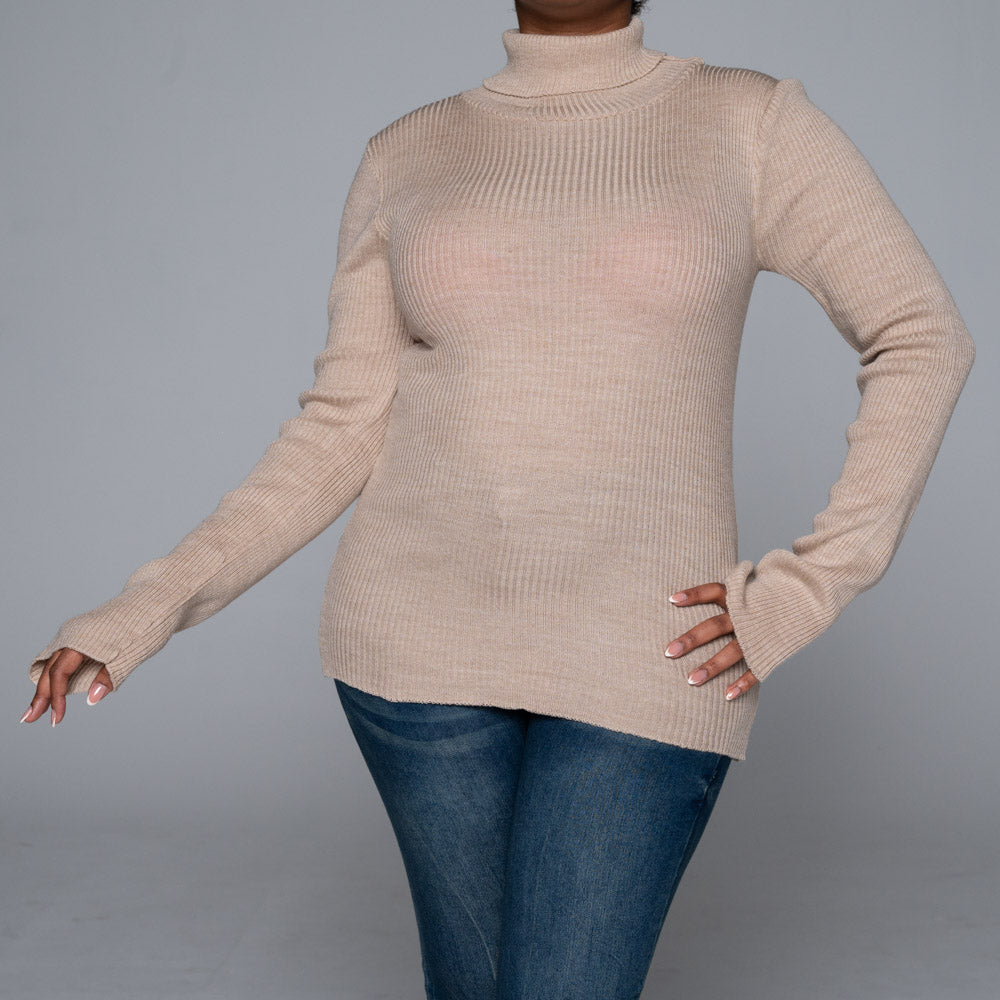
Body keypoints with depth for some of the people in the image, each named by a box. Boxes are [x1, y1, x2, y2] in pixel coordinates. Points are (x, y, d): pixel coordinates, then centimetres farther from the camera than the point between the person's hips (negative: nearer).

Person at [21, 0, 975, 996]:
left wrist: (811, 584, -7)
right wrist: (148, 606, -5)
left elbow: (921, 339, 1)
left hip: (643, 650, -2)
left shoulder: (747, 124, -1)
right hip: (431, 627, 3)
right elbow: (346, 434, 4)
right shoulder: (406, 159, 5)